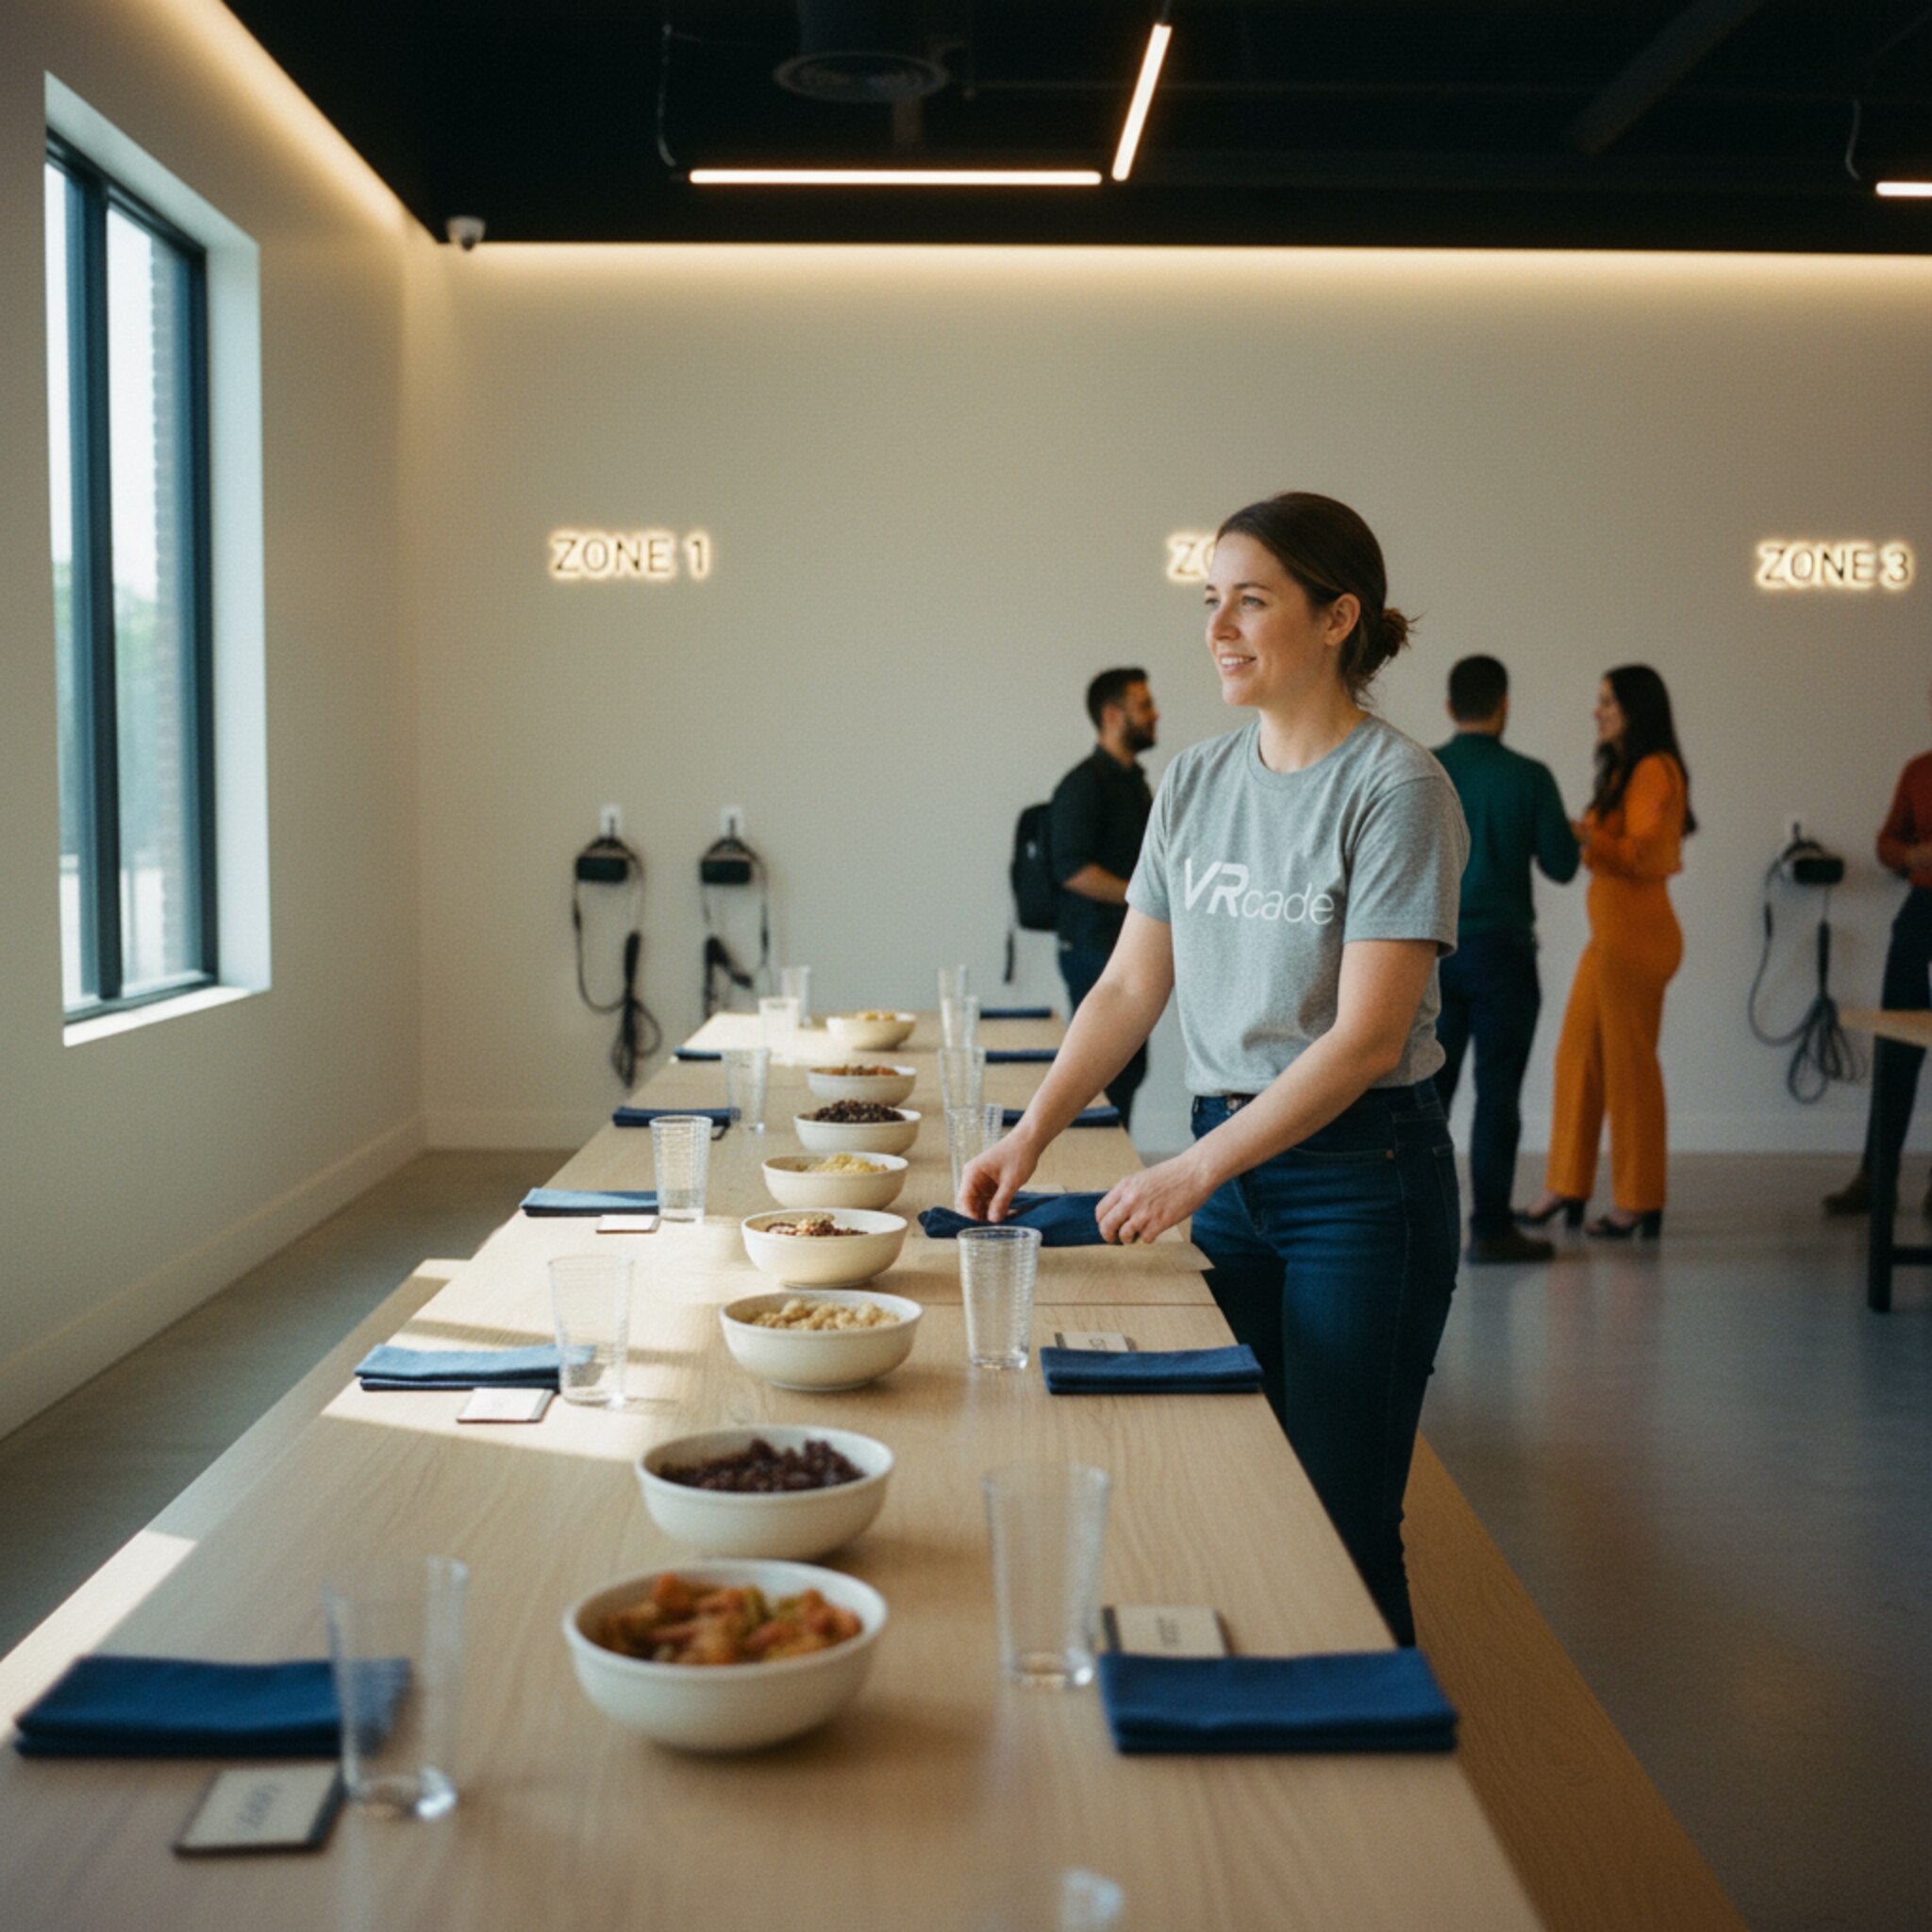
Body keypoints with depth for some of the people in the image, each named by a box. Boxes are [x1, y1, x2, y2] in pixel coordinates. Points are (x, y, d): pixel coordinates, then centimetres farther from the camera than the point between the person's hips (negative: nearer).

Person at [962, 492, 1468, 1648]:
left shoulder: (1396, 789, -12)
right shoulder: (1196, 784, 8)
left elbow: (1366, 1039, -18)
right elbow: (1131, 989, 9)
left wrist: (1191, 1174, -20)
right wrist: (1031, 1136, -3)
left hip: (1361, 1175, -6)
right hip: (1225, 1166, 6)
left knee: (1342, 1526, -1)